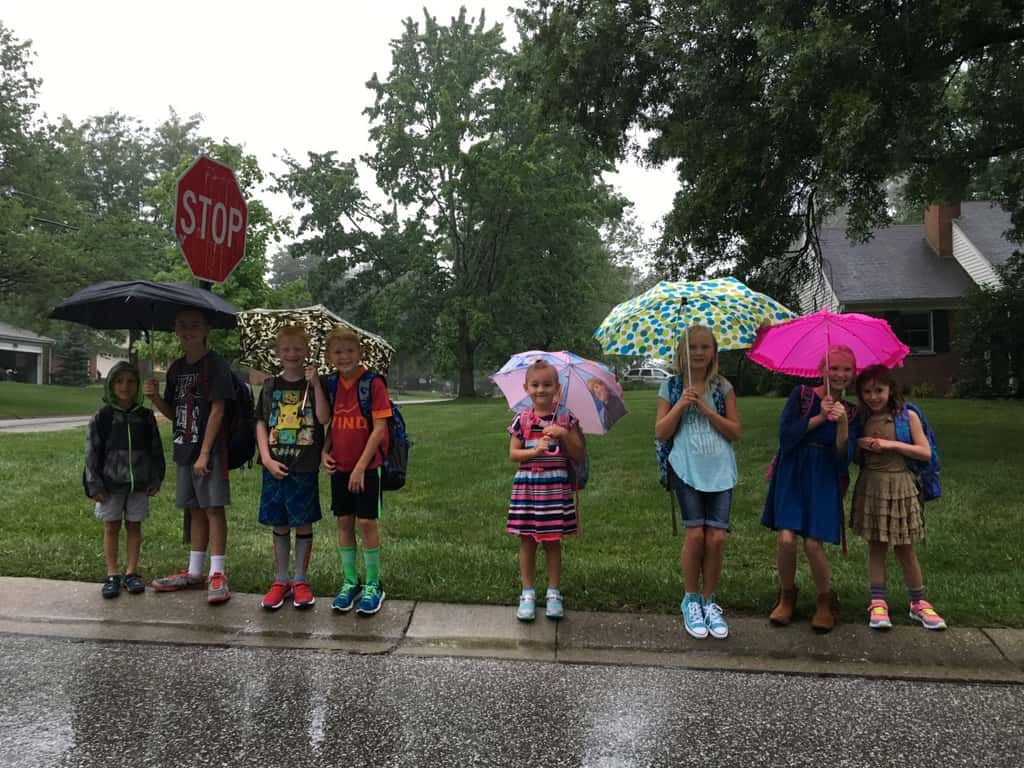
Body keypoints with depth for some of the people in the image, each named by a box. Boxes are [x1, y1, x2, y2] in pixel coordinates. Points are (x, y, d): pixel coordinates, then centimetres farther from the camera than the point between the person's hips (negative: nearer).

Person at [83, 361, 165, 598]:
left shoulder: (145, 416, 2)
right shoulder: (103, 416, -4)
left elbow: (155, 450, 7)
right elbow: (92, 452, -3)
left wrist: (156, 479, 4)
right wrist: (94, 485, -6)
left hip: (139, 483, 1)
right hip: (111, 483, -1)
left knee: (134, 526, 9)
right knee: (111, 527, 8)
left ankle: (131, 572, 18)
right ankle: (112, 574, 17)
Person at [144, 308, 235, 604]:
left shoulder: (215, 364, -9)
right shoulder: (176, 368, 12)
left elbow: (217, 411, -14)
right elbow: (173, 413, 15)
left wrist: (204, 453, -17)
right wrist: (155, 397, -6)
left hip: (210, 450, -7)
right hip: (184, 450, 7)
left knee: (213, 508, -5)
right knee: (195, 510, 14)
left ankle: (218, 574, 0)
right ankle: (194, 572, 23)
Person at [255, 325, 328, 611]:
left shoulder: (313, 383, 0)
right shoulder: (270, 386, 8)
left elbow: (324, 418, -13)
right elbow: (261, 424, 6)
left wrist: (315, 384, -19)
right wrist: (267, 459, -5)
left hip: (305, 467, -2)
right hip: (275, 467, 2)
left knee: (303, 523, 4)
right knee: (279, 525, 10)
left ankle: (300, 580, 18)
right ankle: (280, 581, 22)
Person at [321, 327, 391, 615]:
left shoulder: (373, 383, -11)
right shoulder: (331, 386, 6)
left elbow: (379, 429, -14)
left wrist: (361, 466, -16)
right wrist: (325, 452, -2)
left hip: (367, 466, -5)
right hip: (339, 466, 5)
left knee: (366, 522, -2)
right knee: (344, 522, 10)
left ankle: (373, 586, 12)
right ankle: (350, 583, 23)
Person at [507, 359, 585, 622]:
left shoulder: (566, 417, -1)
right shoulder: (522, 419, 1)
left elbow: (580, 455, -2)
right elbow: (513, 453, -1)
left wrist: (564, 434, -17)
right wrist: (535, 450, -18)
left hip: (556, 487, -1)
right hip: (526, 487, 1)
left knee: (553, 541, 7)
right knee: (527, 540, 7)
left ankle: (553, 593, 21)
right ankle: (528, 593, 19)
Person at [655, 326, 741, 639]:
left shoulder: (723, 387, 8)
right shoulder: (671, 387, 7)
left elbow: (736, 432, 3)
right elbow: (660, 432, 1)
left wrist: (706, 409, -9)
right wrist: (681, 404, -11)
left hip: (720, 469, 1)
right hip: (687, 468, -1)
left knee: (716, 537, -5)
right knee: (695, 534, -10)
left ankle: (709, 601, 15)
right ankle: (691, 600, 12)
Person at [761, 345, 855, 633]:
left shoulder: (848, 411, 5)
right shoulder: (801, 394, -2)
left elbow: (843, 457, -4)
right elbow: (785, 435, -10)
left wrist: (842, 422, -18)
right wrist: (818, 418, -16)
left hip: (824, 482, 1)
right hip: (791, 476, -1)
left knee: (813, 544, -9)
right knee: (786, 539, -13)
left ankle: (825, 601, 18)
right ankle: (786, 596, 14)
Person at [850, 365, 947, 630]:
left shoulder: (907, 416, -3)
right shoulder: (861, 420, 4)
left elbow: (926, 452, -8)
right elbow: (854, 458, 10)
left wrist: (891, 444, -16)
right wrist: (860, 446, -11)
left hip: (900, 486, -2)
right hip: (871, 486, 2)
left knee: (904, 548, 6)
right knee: (876, 546, 6)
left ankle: (918, 603, 21)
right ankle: (878, 602, 12)